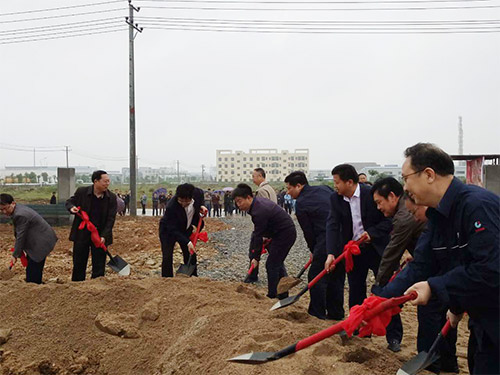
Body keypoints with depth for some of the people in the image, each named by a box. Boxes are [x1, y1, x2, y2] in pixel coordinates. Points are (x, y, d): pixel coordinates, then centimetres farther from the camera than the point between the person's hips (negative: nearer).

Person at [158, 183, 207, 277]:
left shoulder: (198, 193, -24)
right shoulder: (171, 206, -37)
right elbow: (173, 230, -31)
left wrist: (201, 206, -10)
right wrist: (187, 242, -37)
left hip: (186, 229, 5)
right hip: (168, 230, -4)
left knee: (191, 256, 6)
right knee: (167, 258, -10)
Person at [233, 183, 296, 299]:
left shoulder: (259, 211, -26)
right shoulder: (257, 201, 4)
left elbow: (258, 236, -21)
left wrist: (256, 258, -13)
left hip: (285, 234, -11)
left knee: (271, 264, -5)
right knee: (278, 263, 19)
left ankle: (272, 296, 4)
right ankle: (283, 295, 28)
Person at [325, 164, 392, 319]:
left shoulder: (373, 194, -16)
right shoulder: (335, 199, -5)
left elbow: (389, 220, -11)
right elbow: (332, 226, -12)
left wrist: (371, 233, -25)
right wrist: (331, 253, -23)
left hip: (377, 248, -3)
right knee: (356, 290, 10)